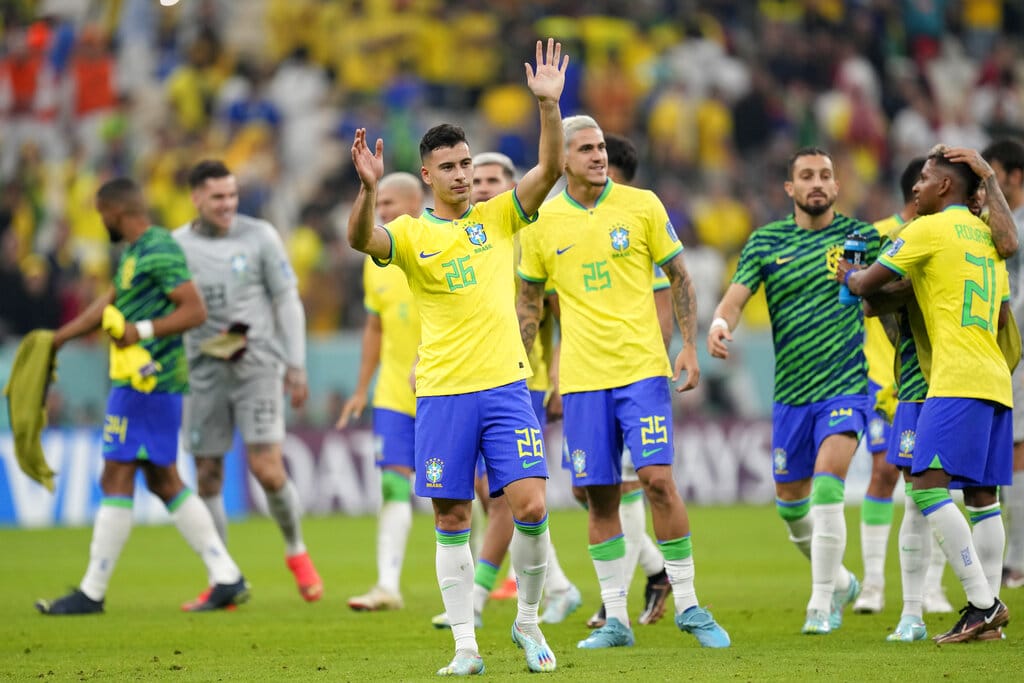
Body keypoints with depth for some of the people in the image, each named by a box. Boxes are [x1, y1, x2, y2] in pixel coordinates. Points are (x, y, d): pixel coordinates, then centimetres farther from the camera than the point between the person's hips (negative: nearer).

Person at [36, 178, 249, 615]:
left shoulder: (159, 251, -13)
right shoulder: (134, 251, 18)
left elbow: (196, 311, -19)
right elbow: (111, 304, 30)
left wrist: (143, 331, -24)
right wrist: (58, 338, 35)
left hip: (146, 382, -10)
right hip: (140, 379, 10)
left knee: (117, 480, -6)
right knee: (164, 482, 11)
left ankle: (92, 592, -2)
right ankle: (227, 577, 10)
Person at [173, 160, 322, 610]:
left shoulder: (259, 236, 0)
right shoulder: (175, 247, 3)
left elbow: (287, 301, 4)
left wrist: (296, 365, 1)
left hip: (257, 367, -2)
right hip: (204, 371, 2)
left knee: (267, 470, -11)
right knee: (207, 477, 1)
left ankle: (296, 552, 15)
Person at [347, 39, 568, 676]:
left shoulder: (499, 216, 7)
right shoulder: (411, 235, 3)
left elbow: (550, 169, -6)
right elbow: (361, 239, -17)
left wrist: (549, 104, -19)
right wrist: (369, 188, -35)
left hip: (506, 385, 0)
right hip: (442, 393, 0)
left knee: (531, 508, -10)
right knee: (452, 521, 1)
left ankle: (528, 621, 11)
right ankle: (466, 646, 8)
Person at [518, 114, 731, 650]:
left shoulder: (641, 205, 0)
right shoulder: (542, 222, 4)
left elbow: (679, 277, 6)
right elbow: (529, 300, 14)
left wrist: (689, 346, -2)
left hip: (642, 368, -2)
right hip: (582, 378, 2)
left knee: (657, 480, -11)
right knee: (600, 497, 3)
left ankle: (687, 606, 1)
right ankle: (615, 619, 11)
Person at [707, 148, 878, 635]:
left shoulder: (860, 236, 0)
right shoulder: (766, 242, 2)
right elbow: (734, 298, -6)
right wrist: (720, 324, -24)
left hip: (845, 388, -3)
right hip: (790, 393, 3)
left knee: (827, 487, -21)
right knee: (790, 502, 12)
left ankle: (822, 604, -14)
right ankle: (839, 581, 37)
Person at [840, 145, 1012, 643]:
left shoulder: (931, 229, -3)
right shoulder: (986, 235, 20)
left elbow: (866, 284, 2)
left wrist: (847, 275, 26)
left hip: (958, 379, -9)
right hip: (995, 379, 9)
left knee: (928, 485, -12)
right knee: (982, 495, 8)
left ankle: (983, 602, -20)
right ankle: (987, 609, 4)